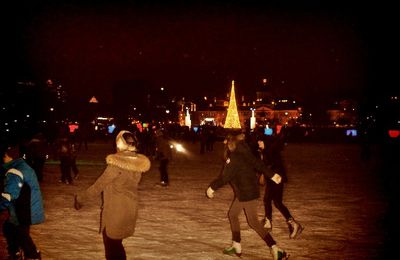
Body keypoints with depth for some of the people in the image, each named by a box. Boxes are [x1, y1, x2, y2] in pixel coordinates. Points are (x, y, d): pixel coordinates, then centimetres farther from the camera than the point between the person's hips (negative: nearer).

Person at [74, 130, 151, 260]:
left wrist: (80, 198, -3)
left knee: (112, 246, 9)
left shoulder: (116, 164, -22)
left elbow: (99, 185, -15)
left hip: (115, 210, -6)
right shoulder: (138, 163, -3)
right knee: (116, 244, 21)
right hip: (130, 208, 6)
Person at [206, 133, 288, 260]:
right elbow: (257, 163, 9)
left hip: (247, 192, -10)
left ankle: (275, 249, -7)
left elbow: (225, 176, -21)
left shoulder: (234, 157, -21)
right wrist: (271, 175, 15)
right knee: (232, 214, 19)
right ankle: (236, 247, 28)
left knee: (253, 222, -5)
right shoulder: (244, 152, 5)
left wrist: (212, 187, -11)